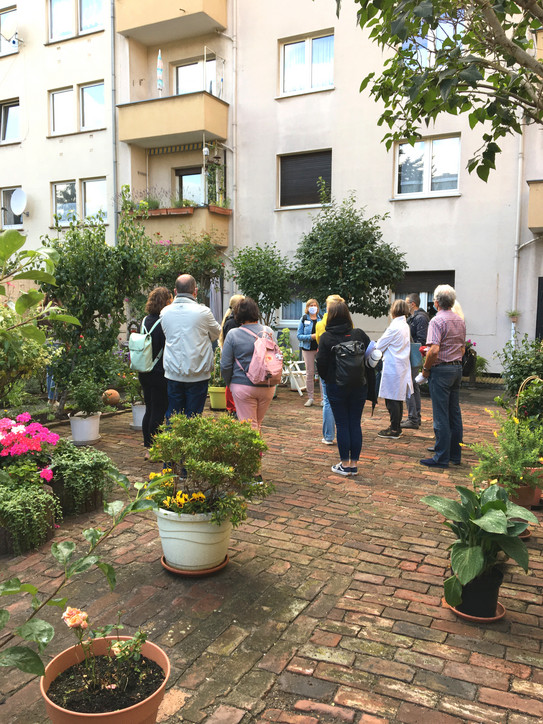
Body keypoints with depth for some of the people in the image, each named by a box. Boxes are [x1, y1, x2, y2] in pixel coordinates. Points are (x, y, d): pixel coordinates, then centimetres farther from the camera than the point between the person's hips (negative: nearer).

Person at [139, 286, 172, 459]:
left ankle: (148, 446, 25)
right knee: (159, 411, 1)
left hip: (144, 373, 8)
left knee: (150, 409, 17)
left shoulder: (146, 320, 8)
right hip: (159, 374, -8)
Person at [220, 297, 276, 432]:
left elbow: (225, 365, -6)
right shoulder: (268, 331, -1)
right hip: (267, 386, 3)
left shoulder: (233, 334, -8)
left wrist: (230, 383, 9)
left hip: (243, 386, -3)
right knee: (258, 423, 20)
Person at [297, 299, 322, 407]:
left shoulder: (321, 318, 7)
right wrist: (311, 336, -15)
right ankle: (310, 398, 12)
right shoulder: (304, 319, 4)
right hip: (308, 349, 0)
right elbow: (299, 335, -1)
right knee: (309, 373, 2)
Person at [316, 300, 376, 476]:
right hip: (359, 386, 3)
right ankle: (354, 463, 15)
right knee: (355, 423, 9)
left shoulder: (326, 337, -8)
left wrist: (326, 378, 13)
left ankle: (345, 464, 11)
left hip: (336, 387, -2)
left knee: (342, 424, 5)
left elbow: (321, 363, -8)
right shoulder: (360, 334, 0)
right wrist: (370, 387, 10)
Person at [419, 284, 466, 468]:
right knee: (455, 413, 13)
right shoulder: (460, 321, 12)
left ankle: (441, 457, 1)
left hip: (441, 370, -8)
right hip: (457, 368, 8)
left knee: (441, 416, -4)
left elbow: (434, 350, -23)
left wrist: (426, 368, -11)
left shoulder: (437, 320, -14)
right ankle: (455, 455, 20)